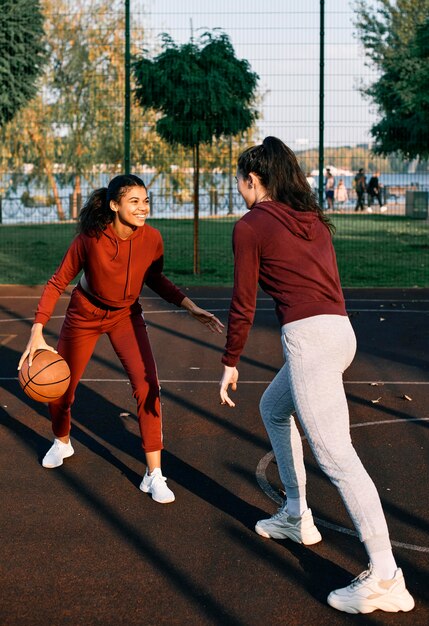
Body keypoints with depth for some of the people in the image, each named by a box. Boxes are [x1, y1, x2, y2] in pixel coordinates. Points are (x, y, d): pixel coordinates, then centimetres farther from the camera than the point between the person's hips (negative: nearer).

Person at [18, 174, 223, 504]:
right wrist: (37, 333, -24)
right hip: (85, 315, 0)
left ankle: (154, 475, -7)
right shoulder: (90, 237, -28)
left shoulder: (152, 238, -22)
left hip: (127, 316, 1)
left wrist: (192, 308, -10)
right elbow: (58, 282, -16)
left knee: (147, 387, -17)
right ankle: (63, 443, 45)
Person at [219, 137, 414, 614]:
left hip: (308, 337, -9)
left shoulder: (251, 226, -1)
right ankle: (297, 517, 33)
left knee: (335, 456, -12)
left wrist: (230, 364, 9)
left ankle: (386, 580, -16)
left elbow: (243, 305, 0)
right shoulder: (312, 220, 18)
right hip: (340, 329, 9)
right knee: (273, 408, 29)